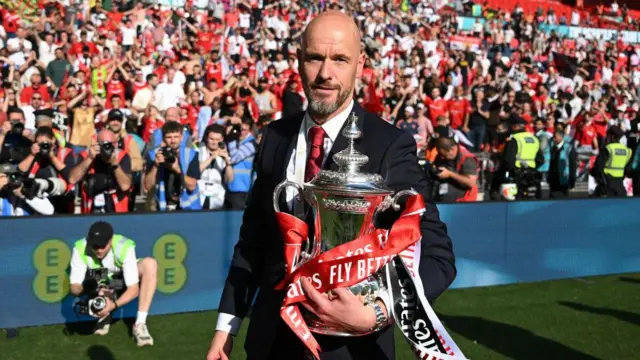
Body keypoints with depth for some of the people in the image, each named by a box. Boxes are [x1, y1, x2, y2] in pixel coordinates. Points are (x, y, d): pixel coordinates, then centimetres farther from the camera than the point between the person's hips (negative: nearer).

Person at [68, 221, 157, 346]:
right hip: (98, 286, 1)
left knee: (150, 264, -31)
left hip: (123, 282, -1)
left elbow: (134, 289, -33)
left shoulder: (124, 247, -33)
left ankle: (140, 324, -30)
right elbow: (74, 287, -28)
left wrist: (113, 305, -50)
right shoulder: (80, 249, -29)